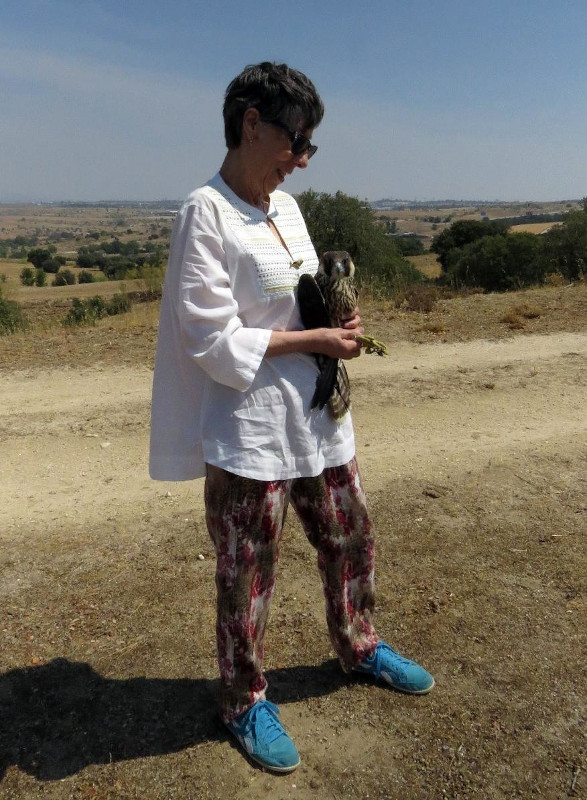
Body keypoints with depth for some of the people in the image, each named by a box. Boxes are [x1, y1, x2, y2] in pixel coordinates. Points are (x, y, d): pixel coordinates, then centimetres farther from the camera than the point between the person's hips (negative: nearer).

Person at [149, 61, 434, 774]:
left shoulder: (287, 208, 10)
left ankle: (358, 646, 47)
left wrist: (339, 321, -3)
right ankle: (244, 701, 33)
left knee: (350, 541, 21)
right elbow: (212, 340, -17)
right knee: (246, 574, 8)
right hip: (248, 431, -7)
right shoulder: (206, 212, -12)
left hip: (319, 418, 8)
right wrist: (316, 341, -15)